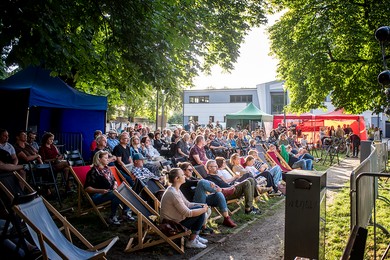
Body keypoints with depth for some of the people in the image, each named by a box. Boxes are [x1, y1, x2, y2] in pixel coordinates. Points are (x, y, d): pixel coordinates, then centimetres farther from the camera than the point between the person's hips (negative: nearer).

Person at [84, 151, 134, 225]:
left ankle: (126, 212, -4)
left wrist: (115, 185, 0)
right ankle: (112, 217, -18)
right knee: (116, 195, -32)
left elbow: (114, 180, 24)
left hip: (111, 192, 8)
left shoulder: (107, 168, 14)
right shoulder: (93, 171, -10)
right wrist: (100, 190, -26)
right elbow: (87, 188, -13)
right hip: (97, 196, -7)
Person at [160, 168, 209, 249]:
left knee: (200, 208, 10)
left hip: (175, 217, 10)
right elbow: (188, 213, -26)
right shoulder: (173, 193, -27)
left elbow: (187, 204, 10)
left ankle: (195, 236, 19)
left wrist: (202, 205, -4)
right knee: (201, 213, -12)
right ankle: (191, 241, -1)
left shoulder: (176, 189, 4)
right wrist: (203, 209, -13)